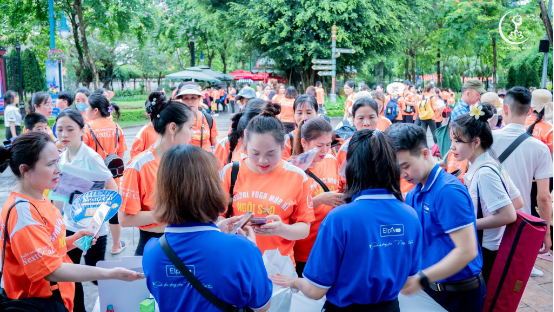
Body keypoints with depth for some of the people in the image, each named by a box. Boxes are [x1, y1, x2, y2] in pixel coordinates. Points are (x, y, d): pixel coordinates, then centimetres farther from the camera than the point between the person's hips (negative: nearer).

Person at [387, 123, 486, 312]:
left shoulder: (448, 191, -21)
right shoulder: (413, 195, 4)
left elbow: (467, 251, -25)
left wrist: (421, 279, -28)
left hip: (459, 294, -7)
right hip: (431, 289, 7)